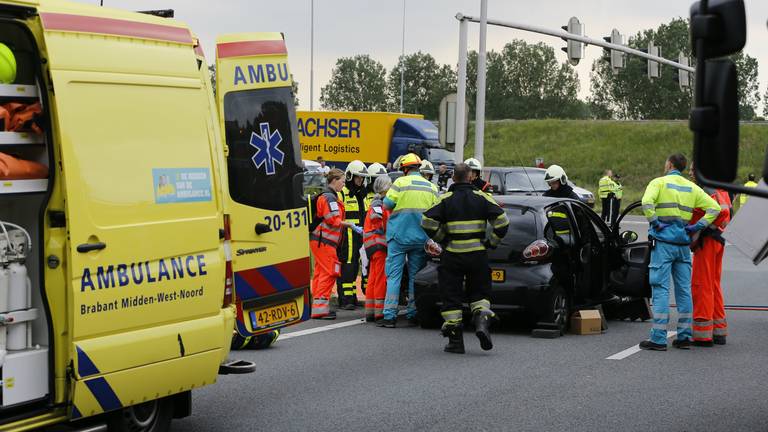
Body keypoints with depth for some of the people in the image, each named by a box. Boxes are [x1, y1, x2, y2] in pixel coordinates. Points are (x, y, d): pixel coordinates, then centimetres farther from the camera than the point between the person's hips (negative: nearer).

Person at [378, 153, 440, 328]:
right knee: (416, 276, 12)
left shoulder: (401, 182, -6)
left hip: (399, 236, -4)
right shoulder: (431, 187, 7)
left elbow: (387, 204, -9)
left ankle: (389, 315, -7)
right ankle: (413, 314, 14)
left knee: (394, 275, -2)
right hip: (421, 239, 4)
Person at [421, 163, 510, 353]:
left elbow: (428, 222, -10)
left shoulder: (445, 199, -2)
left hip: (452, 255, -1)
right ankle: (482, 320, -13)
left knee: (451, 297, 5)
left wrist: (441, 238, 5)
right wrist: (492, 242, 6)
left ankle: (455, 340, 3)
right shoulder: (481, 198, 1)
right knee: (479, 293, 15)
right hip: (477, 254, 1)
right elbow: (502, 221, -5)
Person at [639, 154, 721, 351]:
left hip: (663, 242, -5)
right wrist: (697, 226, 4)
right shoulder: (692, 187, 13)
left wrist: (655, 223, -10)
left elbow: (647, 203, -21)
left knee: (661, 290, -6)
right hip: (683, 244, 5)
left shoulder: (659, 182, -2)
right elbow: (714, 207, 6)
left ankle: (658, 338, -8)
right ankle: (684, 336, 13)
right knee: (684, 290, 10)